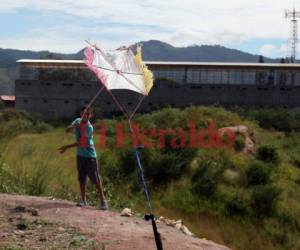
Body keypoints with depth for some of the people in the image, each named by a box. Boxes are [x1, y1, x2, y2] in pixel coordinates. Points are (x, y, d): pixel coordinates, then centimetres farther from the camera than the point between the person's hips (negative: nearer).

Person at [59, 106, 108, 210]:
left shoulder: (89, 127, -20)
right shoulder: (77, 121, 2)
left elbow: (81, 143, -20)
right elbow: (67, 130, -6)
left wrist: (67, 147, -16)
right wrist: (74, 126, -27)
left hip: (90, 156, -6)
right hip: (80, 155, 6)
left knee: (95, 178, -6)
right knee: (82, 178, 11)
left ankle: (103, 200, -2)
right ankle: (83, 200, 20)